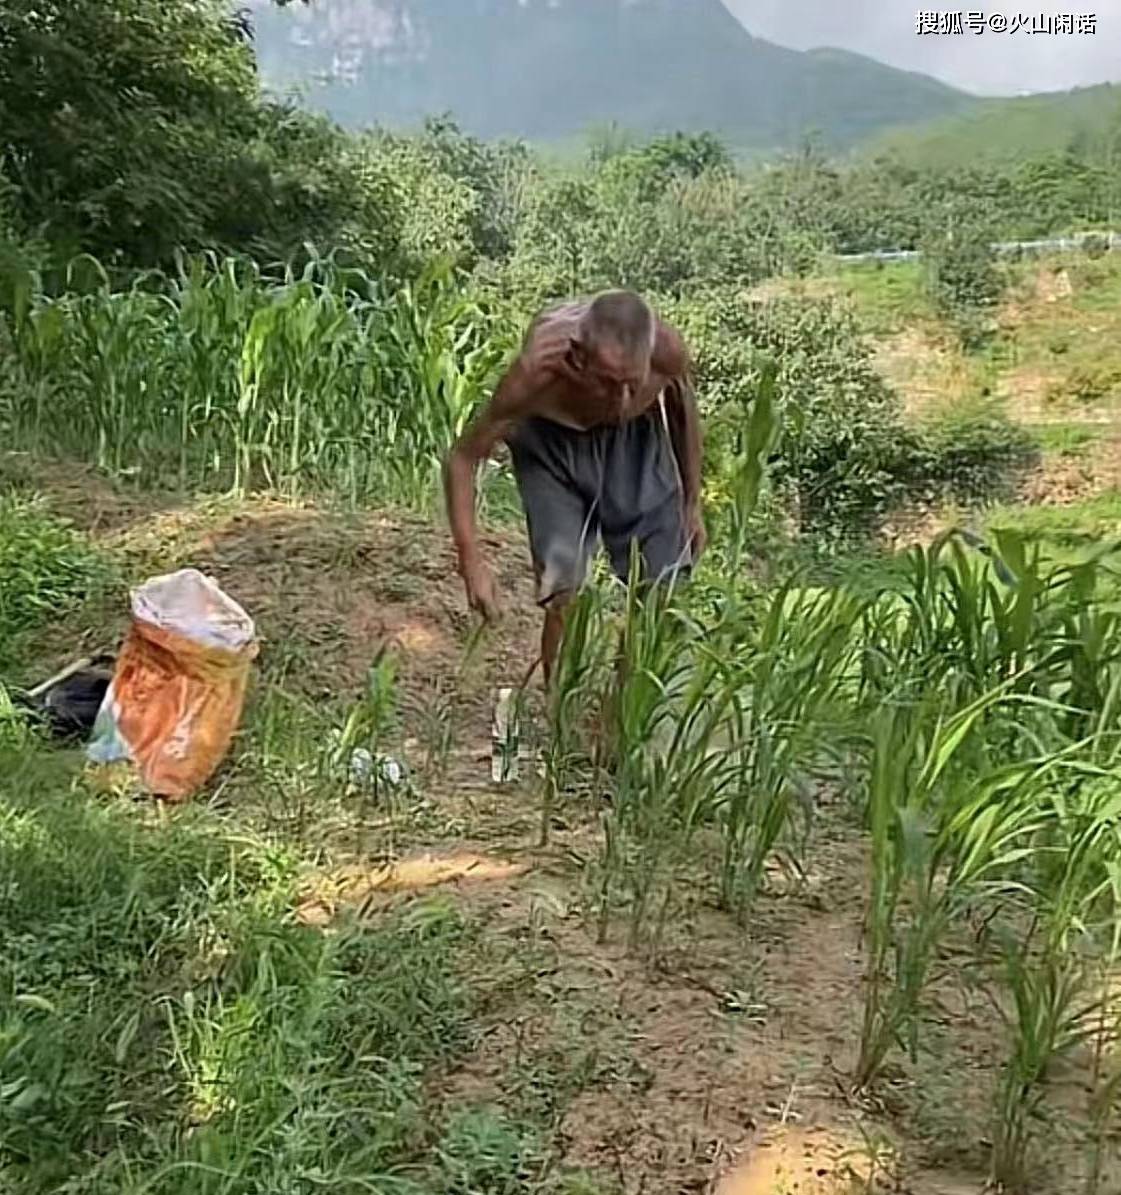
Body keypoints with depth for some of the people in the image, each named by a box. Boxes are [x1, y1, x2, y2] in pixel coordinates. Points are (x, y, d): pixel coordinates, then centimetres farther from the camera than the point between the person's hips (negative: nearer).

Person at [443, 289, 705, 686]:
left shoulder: (667, 350, -32)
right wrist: (471, 561, -32)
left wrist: (692, 503, 3)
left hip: (634, 436, 3)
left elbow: (683, 408, -6)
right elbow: (462, 457, -25)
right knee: (564, 593, -12)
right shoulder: (539, 369, -38)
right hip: (550, 438, -2)